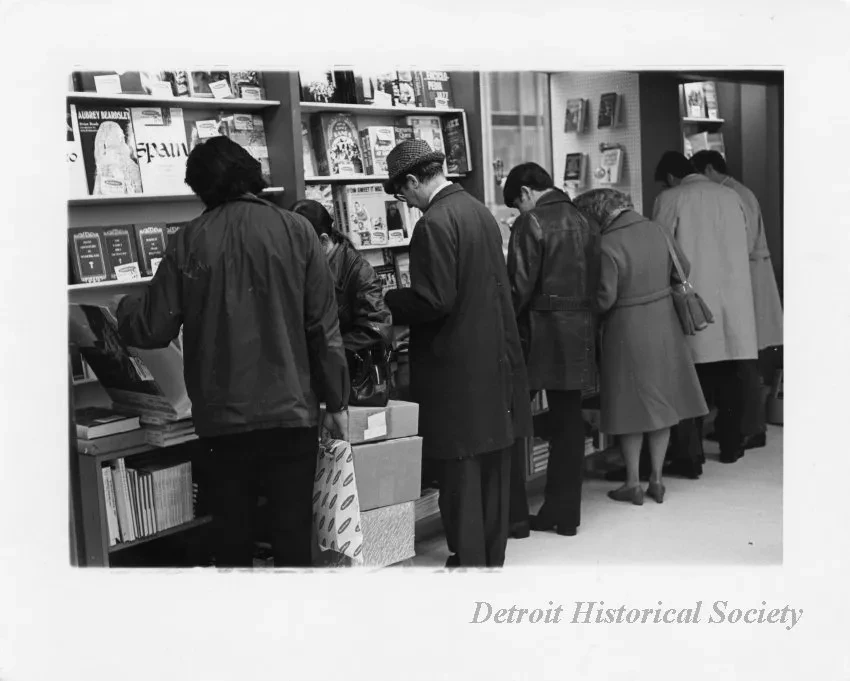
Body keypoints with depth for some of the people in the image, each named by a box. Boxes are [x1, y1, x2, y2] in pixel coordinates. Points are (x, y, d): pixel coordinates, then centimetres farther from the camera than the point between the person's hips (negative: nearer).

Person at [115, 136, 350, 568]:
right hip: (292, 411, -1)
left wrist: (125, 307, 23)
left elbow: (153, 330, 1)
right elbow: (323, 326, -3)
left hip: (223, 416, 1)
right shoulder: (296, 231, -2)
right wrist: (336, 402, 5)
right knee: (292, 533, 6)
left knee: (232, 535, 13)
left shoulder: (189, 242, -2)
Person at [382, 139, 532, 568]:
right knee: (493, 463, 16)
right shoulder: (480, 211, 10)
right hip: (496, 357, 9)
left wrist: (388, 303, -4)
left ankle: (468, 560, 7)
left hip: (457, 366, -9)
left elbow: (433, 301, -20)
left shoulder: (434, 224, -17)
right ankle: (492, 555, 28)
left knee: (460, 467, 0)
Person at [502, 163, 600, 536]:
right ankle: (564, 514, 16)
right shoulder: (585, 223, 9)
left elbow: (520, 286, -14)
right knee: (568, 421, 11)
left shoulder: (531, 223, -10)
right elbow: (596, 283, 10)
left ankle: (513, 514, 6)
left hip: (540, 331, -6)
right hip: (579, 333, 6)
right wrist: (587, 322, 17)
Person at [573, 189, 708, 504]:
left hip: (627, 331, -5)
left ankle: (633, 484, 15)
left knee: (632, 406, 6)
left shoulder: (607, 246, -19)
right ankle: (656, 479, 21)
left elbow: (605, 298, -20)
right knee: (660, 402, 14)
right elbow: (684, 269, 10)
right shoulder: (657, 231, -1)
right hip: (664, 325, 5)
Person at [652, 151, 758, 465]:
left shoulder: (670, 200, -4)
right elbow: (742, 247, 14)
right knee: (730, 375, 9)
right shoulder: (731, 196, 9)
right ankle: (731, 445, 15)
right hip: (733, 302, 4)